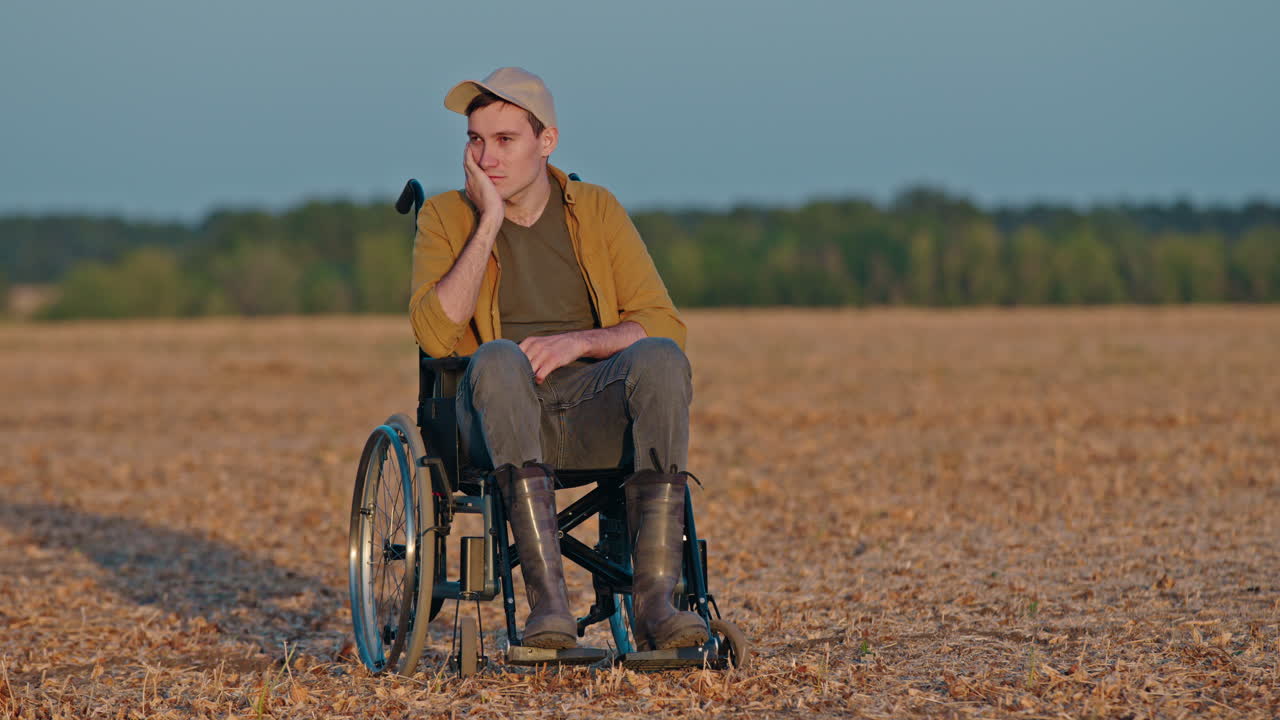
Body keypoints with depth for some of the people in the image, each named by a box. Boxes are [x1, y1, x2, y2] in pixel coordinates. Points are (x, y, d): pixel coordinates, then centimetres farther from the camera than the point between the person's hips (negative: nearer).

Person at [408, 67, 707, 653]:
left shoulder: (597, 210, 14)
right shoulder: (446, 217, 10)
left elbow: (664, 326, 5)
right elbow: (436, 335, -7)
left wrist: (580, 343, -13)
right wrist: (489, 223, -8)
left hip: (597, 411, 2)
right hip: (499, 419, -1)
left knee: (660, 358, -31)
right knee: (499, 358, -36)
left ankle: (654, 596, -37)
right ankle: (547, 596, -44)